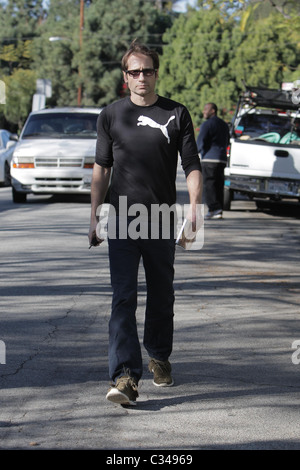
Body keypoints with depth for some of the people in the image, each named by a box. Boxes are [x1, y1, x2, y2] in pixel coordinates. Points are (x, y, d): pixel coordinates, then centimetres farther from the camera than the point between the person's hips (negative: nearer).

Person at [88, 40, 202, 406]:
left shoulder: (176, 114, 5)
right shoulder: (111, 115, 7)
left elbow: (192, 166, 5)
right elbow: (101, 168, 11)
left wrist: (193, 209, -9)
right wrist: (94, 217, 7)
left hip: (162, 221, 1)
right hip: (121, 220, -1)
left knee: (161, 296, 12)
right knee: (123, 298, -10)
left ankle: (159, 358, 34)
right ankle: (125, 376, -15)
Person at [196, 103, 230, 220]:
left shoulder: (207, 124, -9)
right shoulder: (224, 125, 19)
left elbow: (200, 142, -13)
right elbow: (227, 142, 25)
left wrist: (200, 151, 6)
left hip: (209, 159, -8)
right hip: (222, 159, 8)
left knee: (208, 185, -8)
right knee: (218, 186, 9)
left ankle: (214, 208, -17)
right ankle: (219, 210, 7)